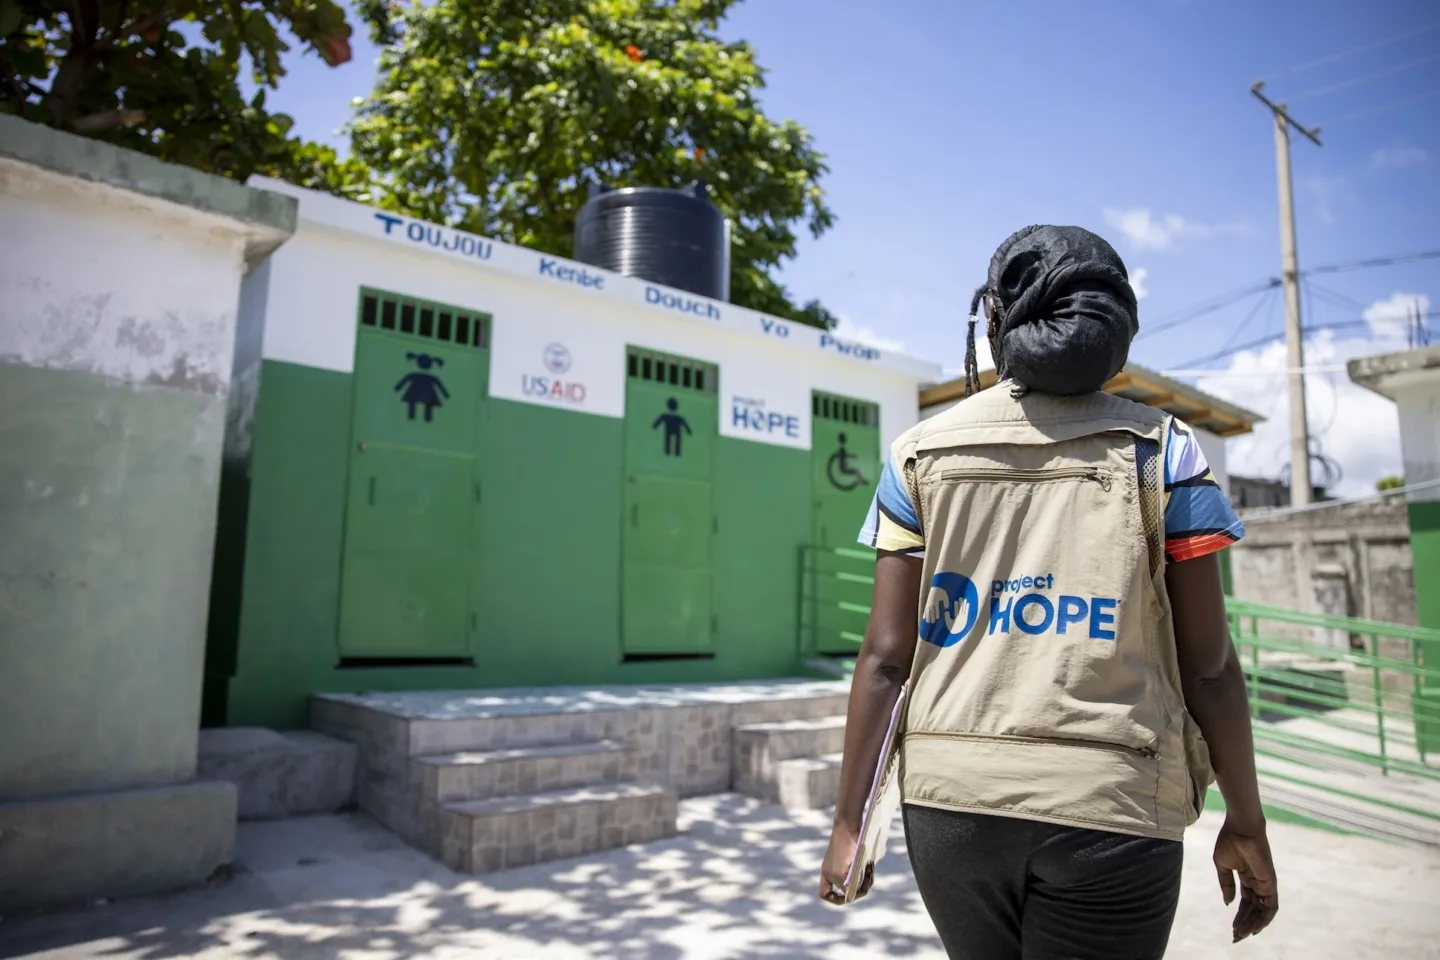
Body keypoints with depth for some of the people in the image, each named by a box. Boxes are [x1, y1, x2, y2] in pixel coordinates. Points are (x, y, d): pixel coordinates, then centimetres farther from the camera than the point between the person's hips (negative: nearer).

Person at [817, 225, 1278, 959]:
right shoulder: (1161, 450, -1)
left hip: (950, 797, 3)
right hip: (1105, 808, -2)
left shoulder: (921, 454, 2)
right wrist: (1246, 824, 12)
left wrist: (849, 820, 3)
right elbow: (1208, 666, -2)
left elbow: (885, 655, -3)